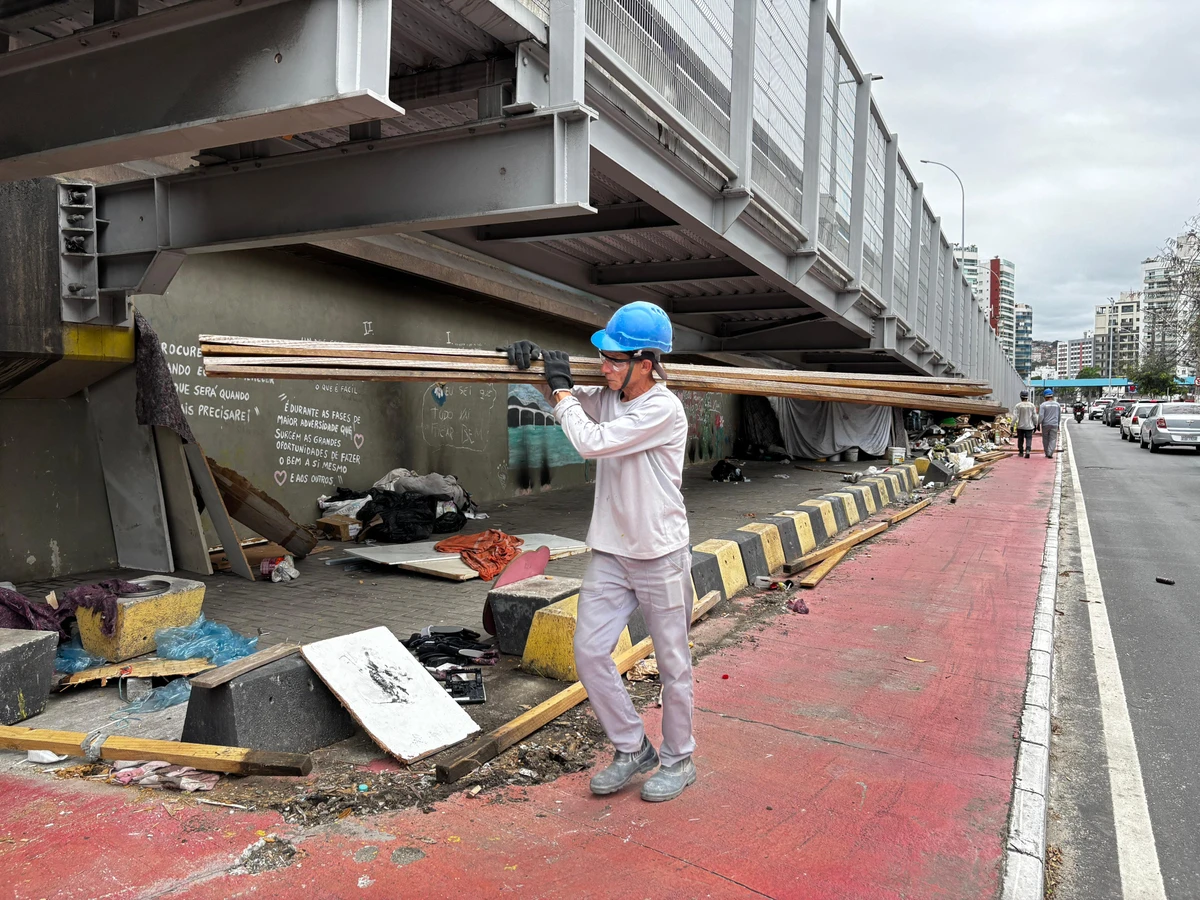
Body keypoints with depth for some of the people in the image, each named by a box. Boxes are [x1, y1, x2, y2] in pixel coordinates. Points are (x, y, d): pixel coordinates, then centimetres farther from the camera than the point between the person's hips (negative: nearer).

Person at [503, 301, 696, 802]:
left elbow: (592, 442, -25)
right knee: (590, 653, 4)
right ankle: (633, 750, 24)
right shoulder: (605, 398, 3)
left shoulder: (663, 409, -19)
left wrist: (561, 388, -13)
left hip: (660, 558, -6)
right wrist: (534, 361, -2)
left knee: (672, 664, 9)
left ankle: (678, 760, 30)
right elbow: (568, 397, 19)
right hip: (610, 554, 7)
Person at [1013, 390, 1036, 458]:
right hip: (1029, 426, 0)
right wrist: (1035, 425, 12)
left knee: (1020, 439, 13)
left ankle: (1021, 452, 23)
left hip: (1020, 426, 0)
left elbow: (1015, 416, -11)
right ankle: (1027, 450, -22)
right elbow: (1034, 416, 2)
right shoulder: (1032, 405, -1)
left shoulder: (1018, 406, -7)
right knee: (1029, 439, 0)